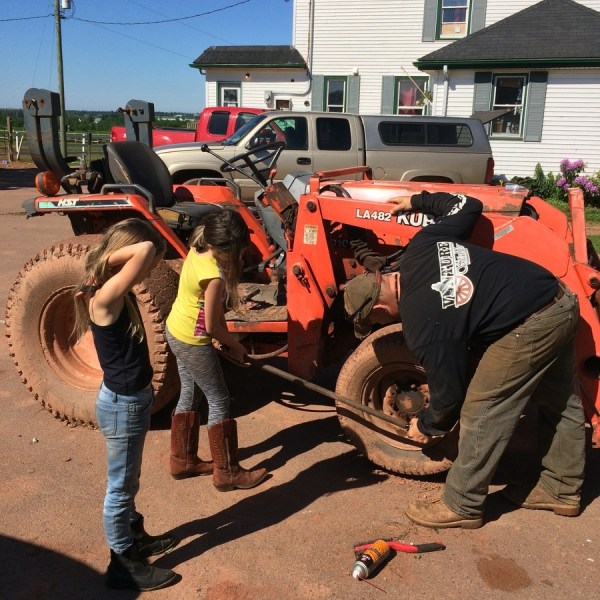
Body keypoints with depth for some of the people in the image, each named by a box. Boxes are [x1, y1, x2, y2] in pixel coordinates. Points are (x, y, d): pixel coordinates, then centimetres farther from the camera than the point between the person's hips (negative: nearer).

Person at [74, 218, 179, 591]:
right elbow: (144, 249, -39)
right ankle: (124, 564, 28)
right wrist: (109, 258, -26)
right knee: (120, 487, 10)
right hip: (122, 405, -9)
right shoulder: (105, 298, -30)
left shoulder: (117, 294, -1)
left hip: (134, 399, 9)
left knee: (128, 483, 27)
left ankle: (135, 537, 47)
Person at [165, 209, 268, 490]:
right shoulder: (215, 276, -31)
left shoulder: (197, 249, -5)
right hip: (193, 342, -9)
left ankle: (182, 460, 35)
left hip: (176, 331, 9)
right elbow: (211, 326, -22)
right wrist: (235, 345, -4)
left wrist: (226, 339, 2)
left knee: (190, 395, 21)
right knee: (219, 401, 5)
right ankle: (227, 472, 17)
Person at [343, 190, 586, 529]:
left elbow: (450, 392, -8)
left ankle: (462, 507, 14)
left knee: (482, 413, 0)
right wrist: (419, 201, 25)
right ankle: (562, 490, 39)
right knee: (559, 401, 21)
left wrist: (427, 427, 11)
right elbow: (469, 205, 13)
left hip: (530, 325, -10)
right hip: (561, 300, 10)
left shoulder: (422, 324, -19)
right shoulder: (420, 246, 0)